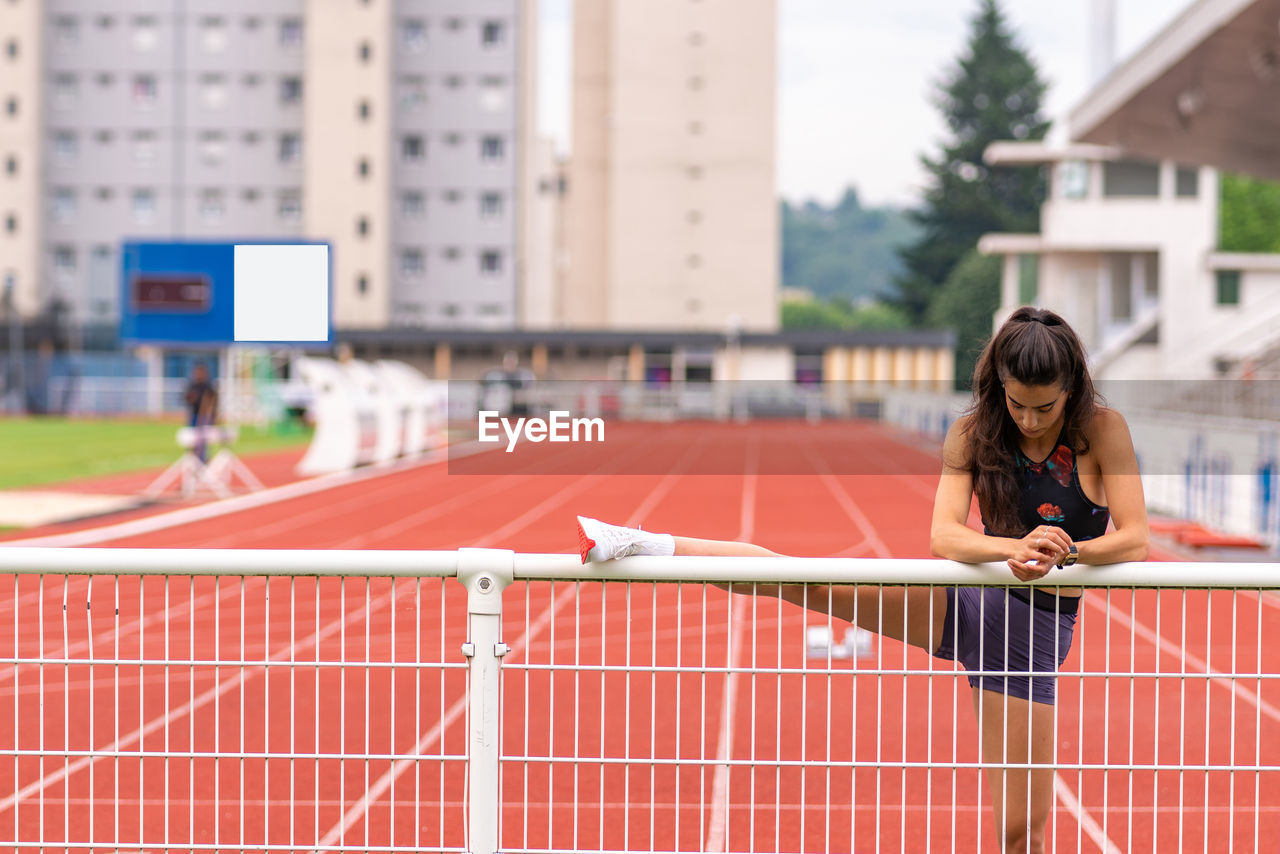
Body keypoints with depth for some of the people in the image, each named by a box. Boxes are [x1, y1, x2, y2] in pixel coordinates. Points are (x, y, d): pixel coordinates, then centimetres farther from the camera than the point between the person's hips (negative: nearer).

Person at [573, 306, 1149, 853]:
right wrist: (1017, 549, -33)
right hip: (961, 599, 2)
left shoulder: (1102, 430, -9)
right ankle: (643, 544, -8)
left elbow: (1135, 542, -13)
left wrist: (1062, 553, -30)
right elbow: (942, 536, -16)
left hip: (1037, 626, -2)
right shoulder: (973, 432, -3)